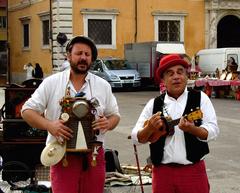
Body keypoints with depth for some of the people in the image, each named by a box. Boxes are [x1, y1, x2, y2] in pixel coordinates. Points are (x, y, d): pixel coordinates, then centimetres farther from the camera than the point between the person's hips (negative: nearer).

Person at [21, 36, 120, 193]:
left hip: (94, 155, 3)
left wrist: (108, 123, -8)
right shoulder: (51, 83, 2)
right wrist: (49, 125, -16)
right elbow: (28, 111, 2)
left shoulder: (103, 85, 9)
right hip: (62, 155, -2)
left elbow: (115, 115, 17)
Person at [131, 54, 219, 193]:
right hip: (162, 171, 2)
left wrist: (192, 129, -24)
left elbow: (213, 131, -6)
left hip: (193, 171, -2)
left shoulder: (200, 98, 2)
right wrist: (150, 128, -15)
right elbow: (136, 137, 5)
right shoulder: (154, 104, 6)